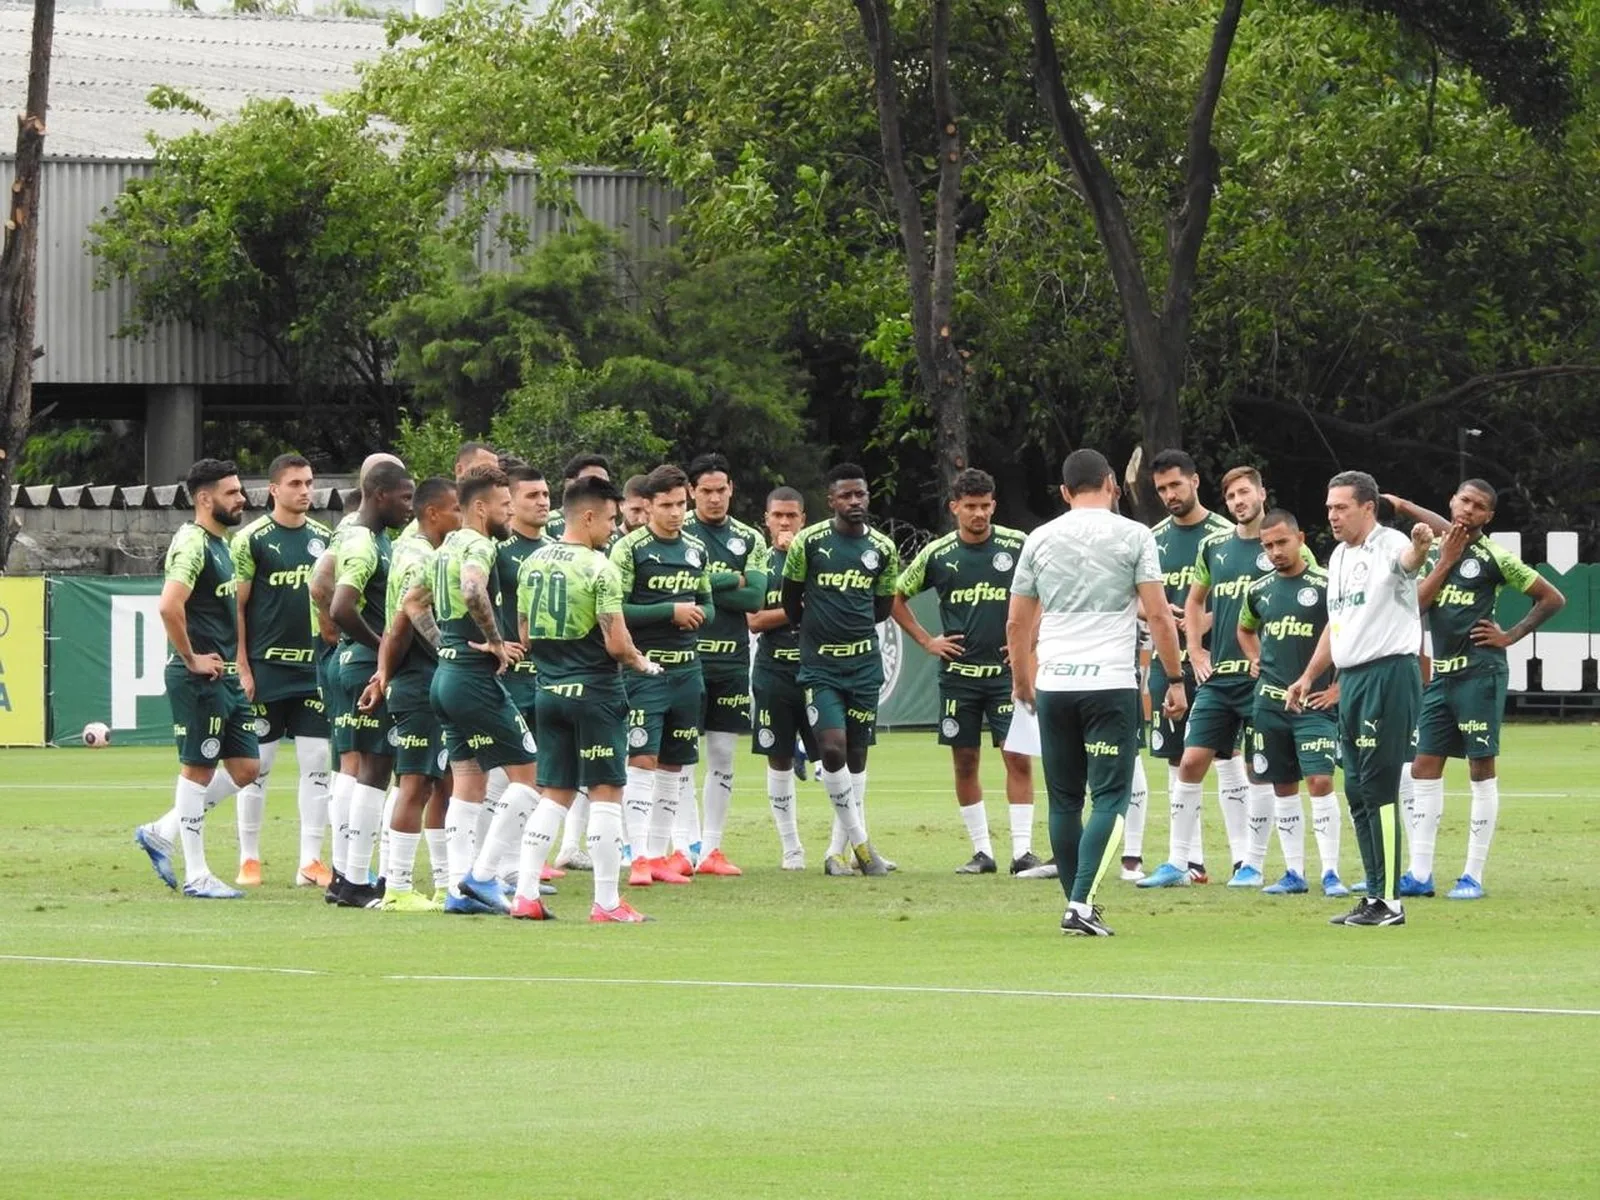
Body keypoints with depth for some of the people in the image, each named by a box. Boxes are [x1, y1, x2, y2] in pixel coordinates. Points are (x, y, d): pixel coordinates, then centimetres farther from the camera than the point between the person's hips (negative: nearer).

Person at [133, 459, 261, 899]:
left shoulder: (221, 543, 16)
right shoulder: (193, 544, -15)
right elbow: (170, 606, -28)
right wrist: (191, 659, -19)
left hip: (225, 677, 10)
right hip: (198, 678, -10)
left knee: (245, 767, 10)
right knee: (198, 767, -3)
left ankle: (162, 832, 20)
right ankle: (196, 875, 4)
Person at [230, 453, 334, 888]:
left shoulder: (324, 538, 10)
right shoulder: (252, 539, -5)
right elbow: (235, 606, -6)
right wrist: (242, 669, -11)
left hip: (315, 668, 4)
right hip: (267, 668, -4)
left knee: (317, 762, 1)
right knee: (257, 763, 1)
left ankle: (311, 861, 5)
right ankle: (249, 859, 11)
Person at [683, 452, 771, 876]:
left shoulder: (750, 540, 11)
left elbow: (756, 598, -2)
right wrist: (733, 580, -7)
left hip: (732, 660, 4)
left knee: (723, 757, 5)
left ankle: (712, 848, 9)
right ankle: (691, 845, -8)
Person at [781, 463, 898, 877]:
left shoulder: (883, 549, 3)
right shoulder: (808, 542, -5)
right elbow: (791, 598, 7)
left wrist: (850, 624, 9)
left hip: (864, 663, 3)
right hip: (820, 667, -3)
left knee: (856, 755, 6)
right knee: (833, 749, -16)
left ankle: (839, 850, 13)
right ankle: (860, 842, -5)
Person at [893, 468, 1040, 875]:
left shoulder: (1017, 547, -2)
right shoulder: (937, 554, 2)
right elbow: (896, 597, 14)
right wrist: (926, 641, 7)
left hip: (1007, 670, -2)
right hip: (958, 672, 2)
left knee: (1018, 758, -8)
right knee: (964, 762, 4)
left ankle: (1023, 851, -6)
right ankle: (982, 852, 13)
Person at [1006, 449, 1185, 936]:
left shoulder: (1040, 539, 9)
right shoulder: (1133, 535, -1)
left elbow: (1016, 624, 14)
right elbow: (1158, 614, -5)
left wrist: (1021, 680, 28)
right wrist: (1175, 679, 3)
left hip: (1053, 683, 3)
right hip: (1111, 683, -3)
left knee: (1064, 800, 12)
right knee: (1110, 796, -3)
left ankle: (1076, 903, 18)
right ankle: (1081, 905, -17)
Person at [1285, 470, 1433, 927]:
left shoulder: (1389, 544, -10)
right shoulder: (1339, 556, 17)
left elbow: (1408, 561, -35)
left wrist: (1420, 547, -58)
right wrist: (1309, 677, 29)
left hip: (1388, 674, -9)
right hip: (1351, 679, 9)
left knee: (1378, 790, -9)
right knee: (1357, 791, 10)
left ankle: (1390, 902, -6)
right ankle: (1375, 896, 16)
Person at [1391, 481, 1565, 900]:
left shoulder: (1495, 558, -6)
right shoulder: (1433, 550, 10)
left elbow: (1553, 599, -2)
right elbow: (1416, 603, -2)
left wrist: (1510, 636, -6)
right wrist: (1445, 562, -8)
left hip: (1480, 673, -6)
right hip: (1440, 673, 6)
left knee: (1482, 769, -2)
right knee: (1424, 767, 4)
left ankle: (1473, 876, 2)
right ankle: (1420, 874, 8)